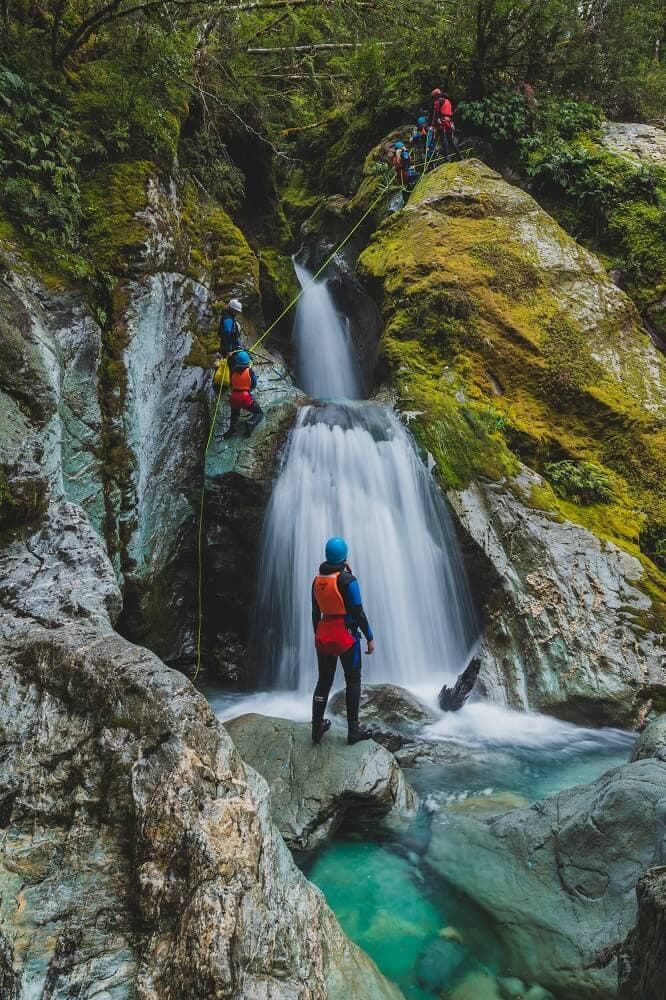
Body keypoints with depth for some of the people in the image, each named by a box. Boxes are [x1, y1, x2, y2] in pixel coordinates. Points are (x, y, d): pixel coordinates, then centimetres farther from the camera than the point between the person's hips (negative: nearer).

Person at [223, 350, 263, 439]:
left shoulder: (233, 371, 2)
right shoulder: (249, 371, -6)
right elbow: (254, 385, 2)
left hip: (234, 397, 3)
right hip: (246, 397, -3)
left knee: (234, 414, 27)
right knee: (259, 413, 11)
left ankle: (232, 427, -1)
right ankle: (250, 423, -17)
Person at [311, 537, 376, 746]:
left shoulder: (317, 579, 4)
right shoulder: (347, 579, -14)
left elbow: (315, 612, 11)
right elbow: (358, 612, -13)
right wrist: (370, 638, -6)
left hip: (323, 634, 5)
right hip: (346, 634, -5)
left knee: (324, 681, 14)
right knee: (353, 681, 8)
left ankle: (317, 728, 19)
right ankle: (353, 730, 11)